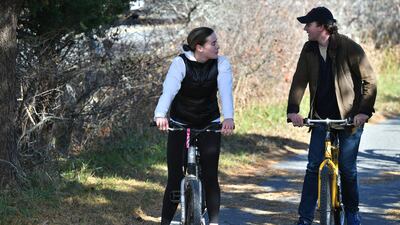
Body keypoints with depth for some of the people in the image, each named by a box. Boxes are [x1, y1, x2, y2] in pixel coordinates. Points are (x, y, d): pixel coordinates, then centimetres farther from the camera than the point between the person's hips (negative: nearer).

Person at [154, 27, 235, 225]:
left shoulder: (221, 64, -11)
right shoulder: (180, 63, -17)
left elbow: (225, 91, -25)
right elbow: (169, 89, -31)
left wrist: (228, 118, -44)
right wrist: (160, 115, -50)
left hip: (210, 125, 1)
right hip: (180, 125, -1)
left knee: (210, 177, -6)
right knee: (175, 178, -5)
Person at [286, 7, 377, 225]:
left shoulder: (349, 48, -12)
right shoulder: (309, 50, 1)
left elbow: (369, 80, -8)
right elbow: (299, 80, -1)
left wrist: (364, 111, -16)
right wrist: (293, 110, -14)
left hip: (349, 117, -4)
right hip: (321, 117, 4)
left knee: (347, 169, 2)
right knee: (313, 167, -2)